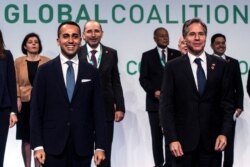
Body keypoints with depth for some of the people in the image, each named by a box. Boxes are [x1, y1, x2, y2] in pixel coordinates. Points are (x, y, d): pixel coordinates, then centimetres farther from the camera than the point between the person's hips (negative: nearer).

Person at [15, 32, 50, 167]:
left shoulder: (47, 62, 2)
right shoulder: (18, 62, 5)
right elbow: (15, 82, 3)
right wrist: (17, 99, -8)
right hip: (25, 103, 1)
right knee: (26, 138, 4)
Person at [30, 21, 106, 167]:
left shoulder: (91, 72, 6)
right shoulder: (45, 70, 2)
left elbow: (98, 110, 4)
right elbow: (36, 110, 0)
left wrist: (100, 146, -2)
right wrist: (37, 145, -7)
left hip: (82, 146, 1)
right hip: (53, 145, -1)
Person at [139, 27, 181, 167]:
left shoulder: (177, 55, 7)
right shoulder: (147, 56, 5)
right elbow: (143, 78, 0)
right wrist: (153, 91, -13)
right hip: (155, 101, 0)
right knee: (157, 135, 5)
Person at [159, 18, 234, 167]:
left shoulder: (220, 65, 5)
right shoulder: (173, 67, 1)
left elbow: (227, 102, 6)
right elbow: (166, 106, -2)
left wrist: (224, 133, -5)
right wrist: (172, 139, -10)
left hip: (212, 140, 1)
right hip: (183, 139, -1)